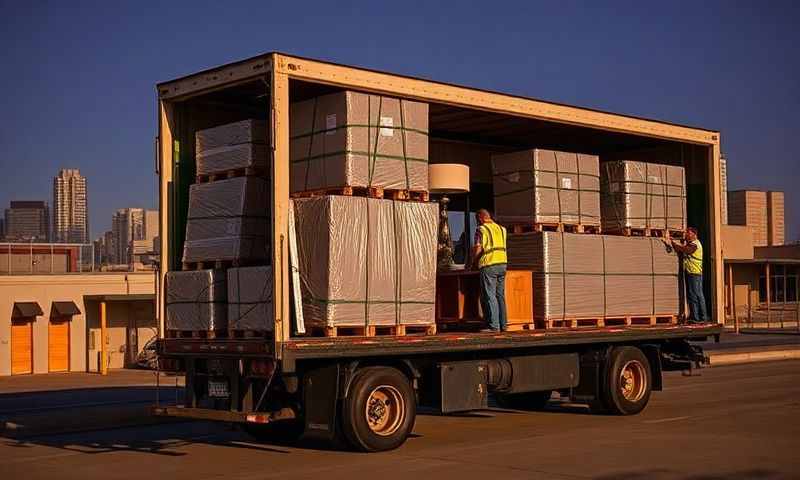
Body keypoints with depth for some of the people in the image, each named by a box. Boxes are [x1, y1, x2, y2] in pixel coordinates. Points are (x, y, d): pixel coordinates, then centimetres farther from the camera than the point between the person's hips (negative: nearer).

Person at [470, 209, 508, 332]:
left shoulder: (481, 229, -6)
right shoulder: (501, 228, 15)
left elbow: (478, 249, -12)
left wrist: (473, 261, 4)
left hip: (488, 266, -7)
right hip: (502, 263, 7)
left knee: (489, 296, -4)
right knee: (500, 295, 11)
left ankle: (494, 326, -8)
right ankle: (502, 325, 11)